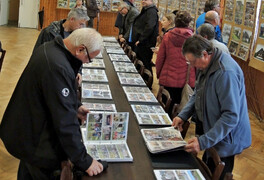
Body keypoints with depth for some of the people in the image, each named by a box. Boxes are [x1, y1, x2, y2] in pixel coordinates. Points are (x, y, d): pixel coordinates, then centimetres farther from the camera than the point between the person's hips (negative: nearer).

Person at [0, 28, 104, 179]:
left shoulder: (50, 48, -2)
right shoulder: (58, 67, -34)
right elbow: (65, 122, -32)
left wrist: (74, 106, 12)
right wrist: (84, 161, -26)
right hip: (36, 143, -9)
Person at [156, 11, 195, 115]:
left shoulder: (167, 36, -3)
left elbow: (160, 58, 4)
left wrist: (158, 75, 18)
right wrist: (196, 79, 14)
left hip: (168, 79, 1)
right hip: (187, 81, -1)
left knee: (168, 107, 12)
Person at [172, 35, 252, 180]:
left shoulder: (226, 72, -31)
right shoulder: (206, 64, 0)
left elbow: (231, 116, -30)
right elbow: (198, 95, 14)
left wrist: (204, 141, -32)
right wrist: (183, 115, 1)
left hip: (224, 140, -9)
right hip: (210, 130, 9)